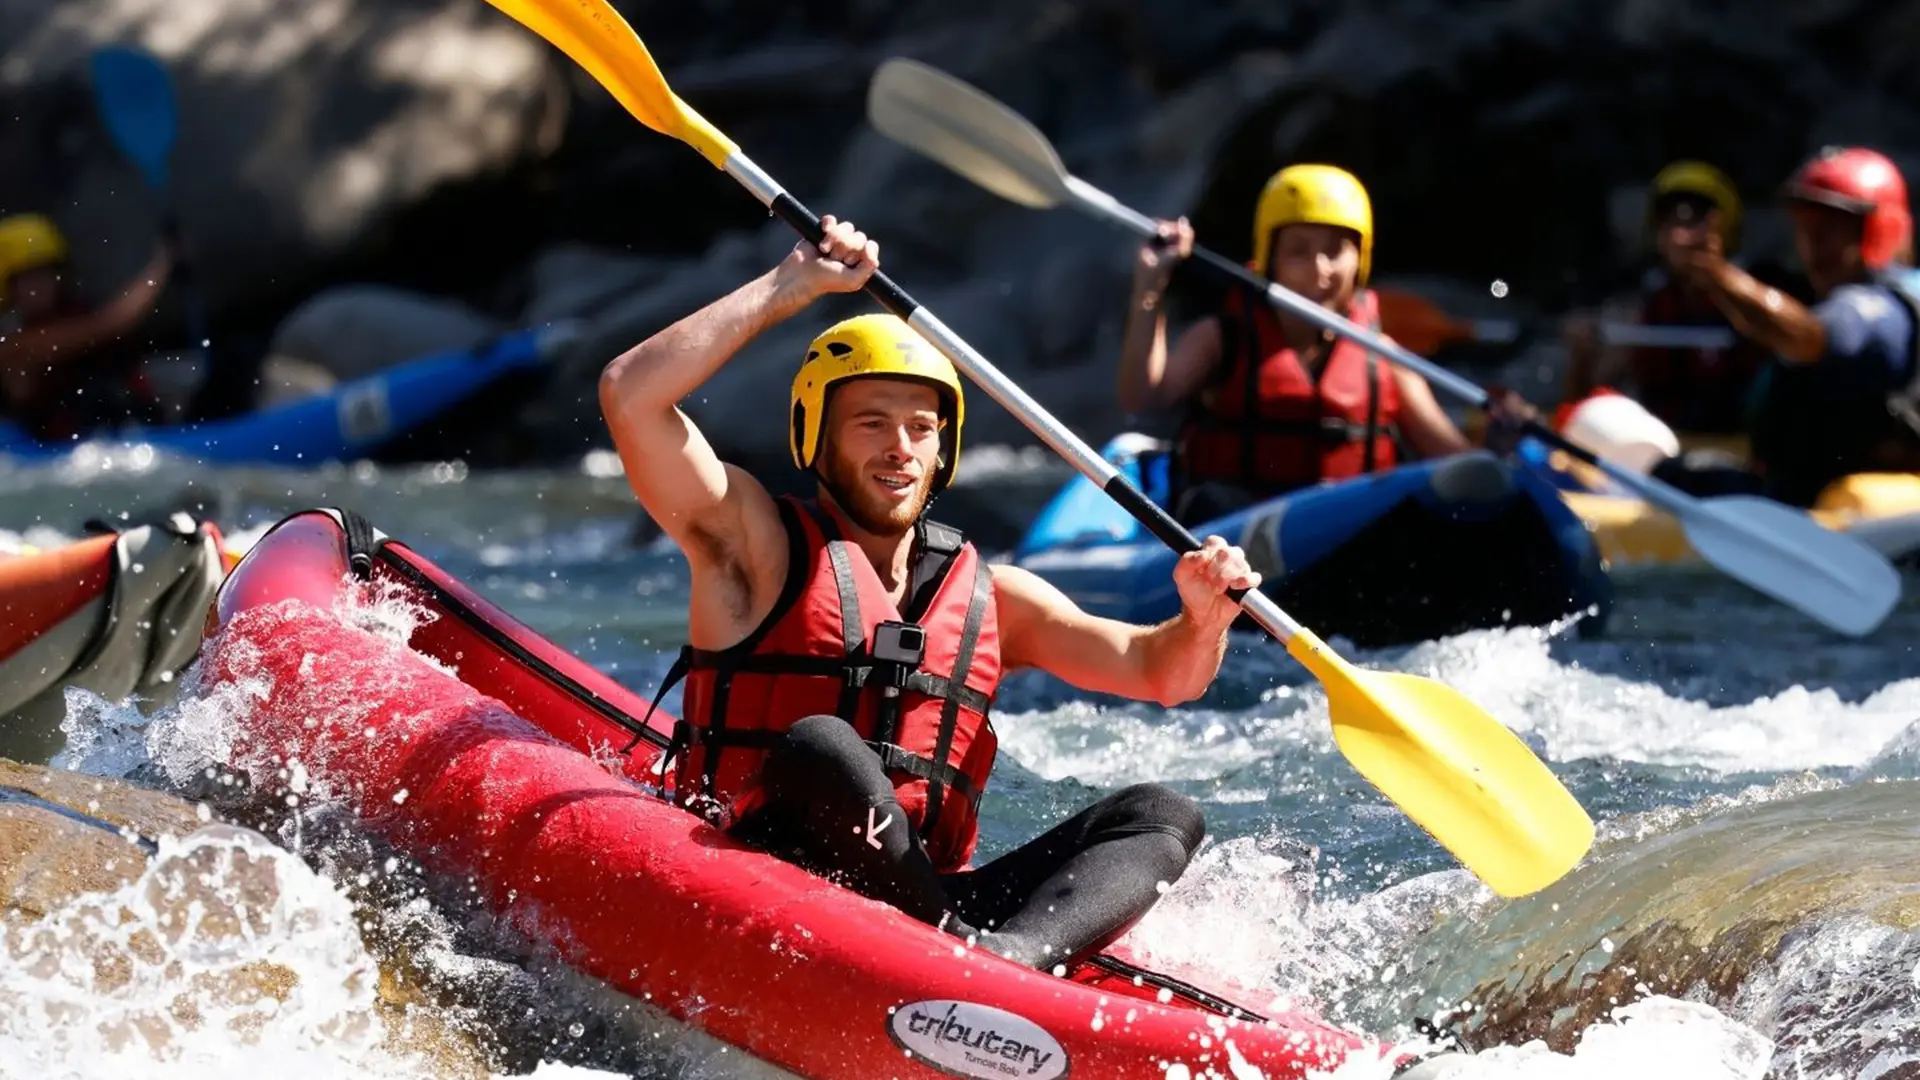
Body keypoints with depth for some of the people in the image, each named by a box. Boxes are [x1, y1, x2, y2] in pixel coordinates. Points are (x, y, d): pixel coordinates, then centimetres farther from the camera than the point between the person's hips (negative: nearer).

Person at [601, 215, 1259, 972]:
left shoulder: (991, 599, 21)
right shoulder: (757, 541, 9)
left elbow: (1163, 673, 15)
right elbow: (630, 395, -4)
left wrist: (1204, 618, -8)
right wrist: (789, 288, -2)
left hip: (924, 899, 5)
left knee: (1164, 816, -13)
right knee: (819, 748, -34)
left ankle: (1014, 957, -43)